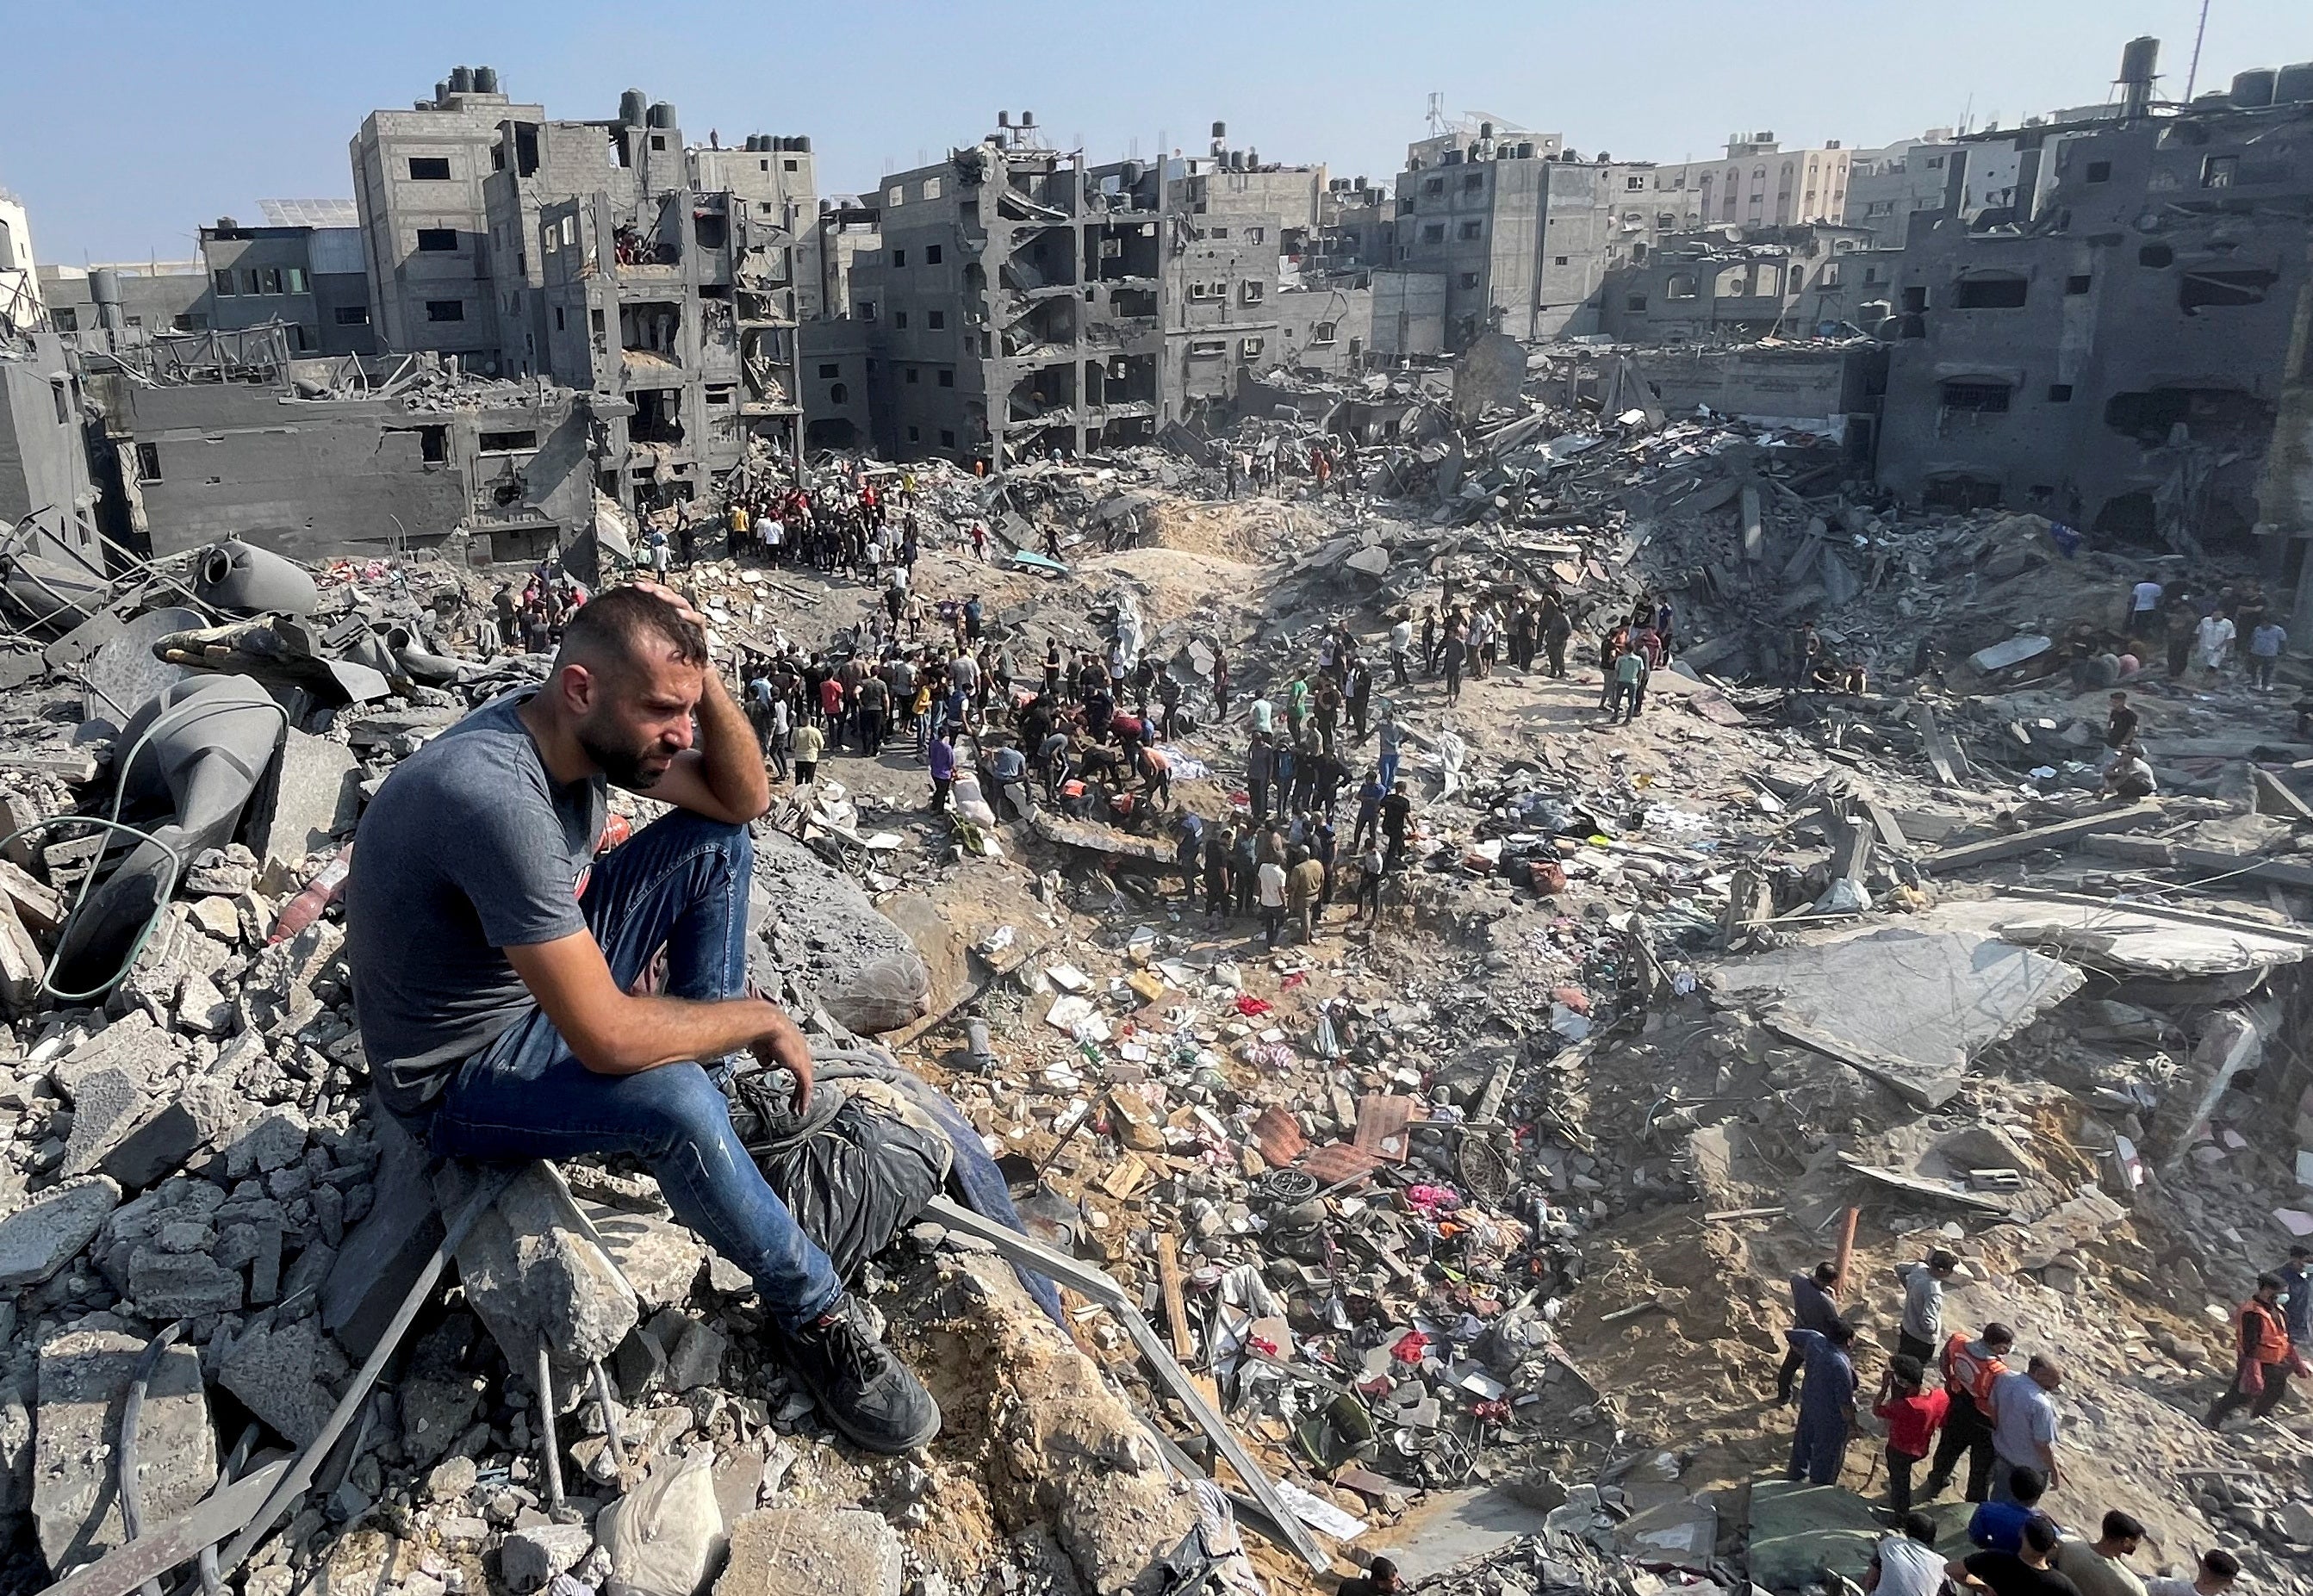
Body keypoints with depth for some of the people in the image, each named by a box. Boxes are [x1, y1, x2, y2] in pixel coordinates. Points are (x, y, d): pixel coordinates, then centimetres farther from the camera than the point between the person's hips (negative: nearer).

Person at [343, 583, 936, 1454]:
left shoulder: (586, 729, -11)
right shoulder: (498, 796, -37)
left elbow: (745, 798, -1)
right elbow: (607, 1038, -37)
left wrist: (700, 673, -18)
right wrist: (759, 1018, -20)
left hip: (539, 980, 8)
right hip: (460, 1076, -8)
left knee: (716, 844, 0)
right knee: (677, 1104, -34)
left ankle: (711, 1062, 7)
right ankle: (812, 1311, -9)